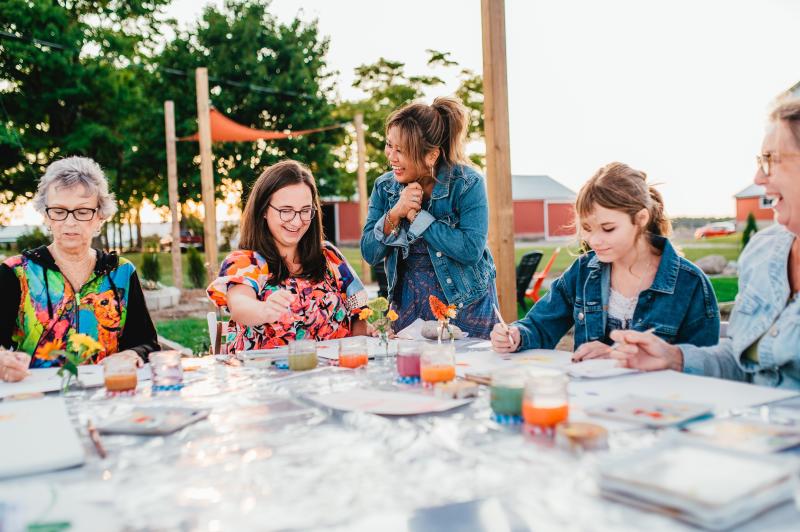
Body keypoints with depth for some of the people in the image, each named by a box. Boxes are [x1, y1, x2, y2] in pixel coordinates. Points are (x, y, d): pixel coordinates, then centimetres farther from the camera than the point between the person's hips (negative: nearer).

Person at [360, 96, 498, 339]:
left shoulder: (467, 183, -14)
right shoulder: (385, 186, -1)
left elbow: (471, 250, -25)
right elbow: (369, 254, -4)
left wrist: (418, 216, -21)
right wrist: (394, 214, -20)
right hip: (408, 305, 4)